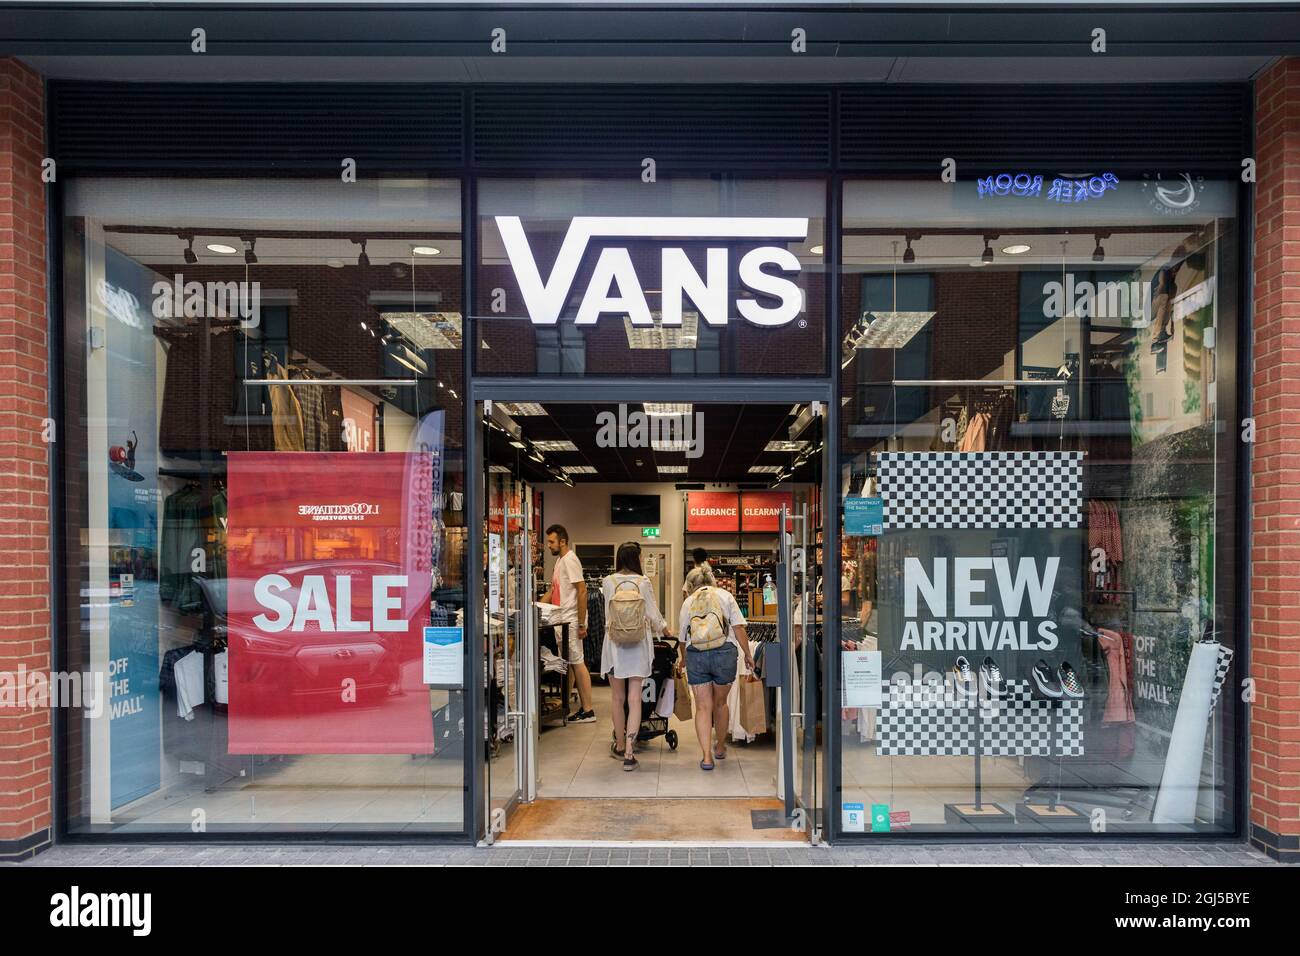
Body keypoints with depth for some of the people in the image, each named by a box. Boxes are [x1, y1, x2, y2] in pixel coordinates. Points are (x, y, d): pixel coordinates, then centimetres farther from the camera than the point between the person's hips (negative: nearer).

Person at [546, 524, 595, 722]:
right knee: (571, 664, 10)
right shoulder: (560, 560, 16)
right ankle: (583, 706, 16)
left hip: (571, 620, -10)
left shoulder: (570, 560, -14)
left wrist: (581, 624, -21)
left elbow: (582, 591, -19)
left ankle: (588, 710, -1)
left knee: (577, 663, -6)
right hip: (562, 620, 10)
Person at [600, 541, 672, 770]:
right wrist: (665, 629, 19)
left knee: (618, 699, 13)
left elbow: (607, 615, 6)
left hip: (614, 646, 1)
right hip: (638, 647, -1)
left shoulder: (608, 582, -4)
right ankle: (629, 751, -6)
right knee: (635, 699, 0)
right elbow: (653, 614, -2)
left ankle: (620, 745, 28)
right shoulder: (643, 582, -6)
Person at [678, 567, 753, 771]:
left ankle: (707, 755, -6)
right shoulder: (725, 596, 12)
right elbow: (738, 628, 1)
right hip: (724, 652, 0)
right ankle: (720, 748, 34)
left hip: (695, 655, 0)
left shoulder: (688, 602, 14)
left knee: (703, 707, 2)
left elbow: (683, 638, 19)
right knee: (720, 703, 17)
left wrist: (682, 661, 34)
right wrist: (747, 654, 7)